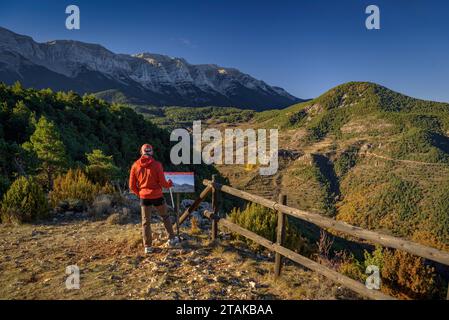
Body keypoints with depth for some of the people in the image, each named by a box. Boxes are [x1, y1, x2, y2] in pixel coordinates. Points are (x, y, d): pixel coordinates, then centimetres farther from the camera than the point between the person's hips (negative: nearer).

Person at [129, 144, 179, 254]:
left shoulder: (135, 166, -2)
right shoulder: (157, 164, -11)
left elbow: (132, 186, 1)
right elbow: (163, 183, -9)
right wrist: (169, 184, 12)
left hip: (144, 197, 2)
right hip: (157, 195, -2)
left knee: (146, 222, 10)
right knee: (165, 217, 18)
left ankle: (147, 247, 14)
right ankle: (172, 239, 27)